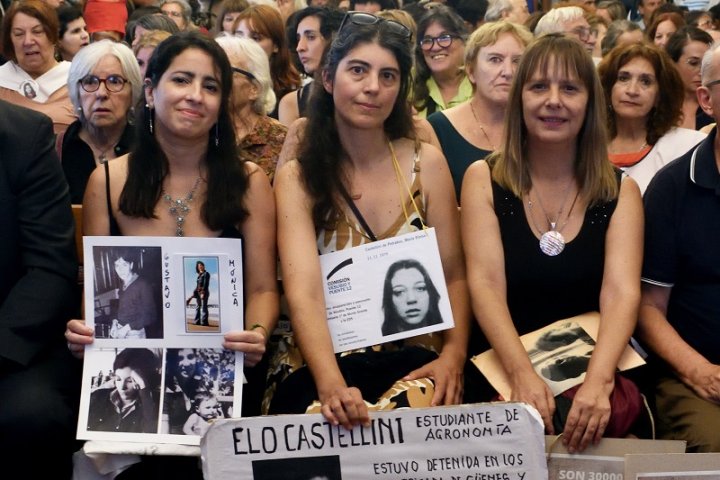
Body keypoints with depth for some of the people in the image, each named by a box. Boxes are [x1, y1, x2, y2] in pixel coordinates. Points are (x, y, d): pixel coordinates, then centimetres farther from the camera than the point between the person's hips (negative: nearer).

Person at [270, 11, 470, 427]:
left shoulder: (426, 163, 5)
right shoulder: (297, 178, -1)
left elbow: (454, 275, 5)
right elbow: (304, 292, -15)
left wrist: (454, 355, -14)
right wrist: (332, 385, -32)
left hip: (414, 359, 1)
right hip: (324, 364, -1)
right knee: (325, 427, -33)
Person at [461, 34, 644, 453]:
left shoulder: (620, 191, 5)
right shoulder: (484, 180, 2)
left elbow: (621, 292, -10)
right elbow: (486, 284, -10)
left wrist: (599, 380, -29)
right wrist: (522, 374, -27)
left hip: (592, 367, 1)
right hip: (504, 367, -1)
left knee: (606, 416, -30)